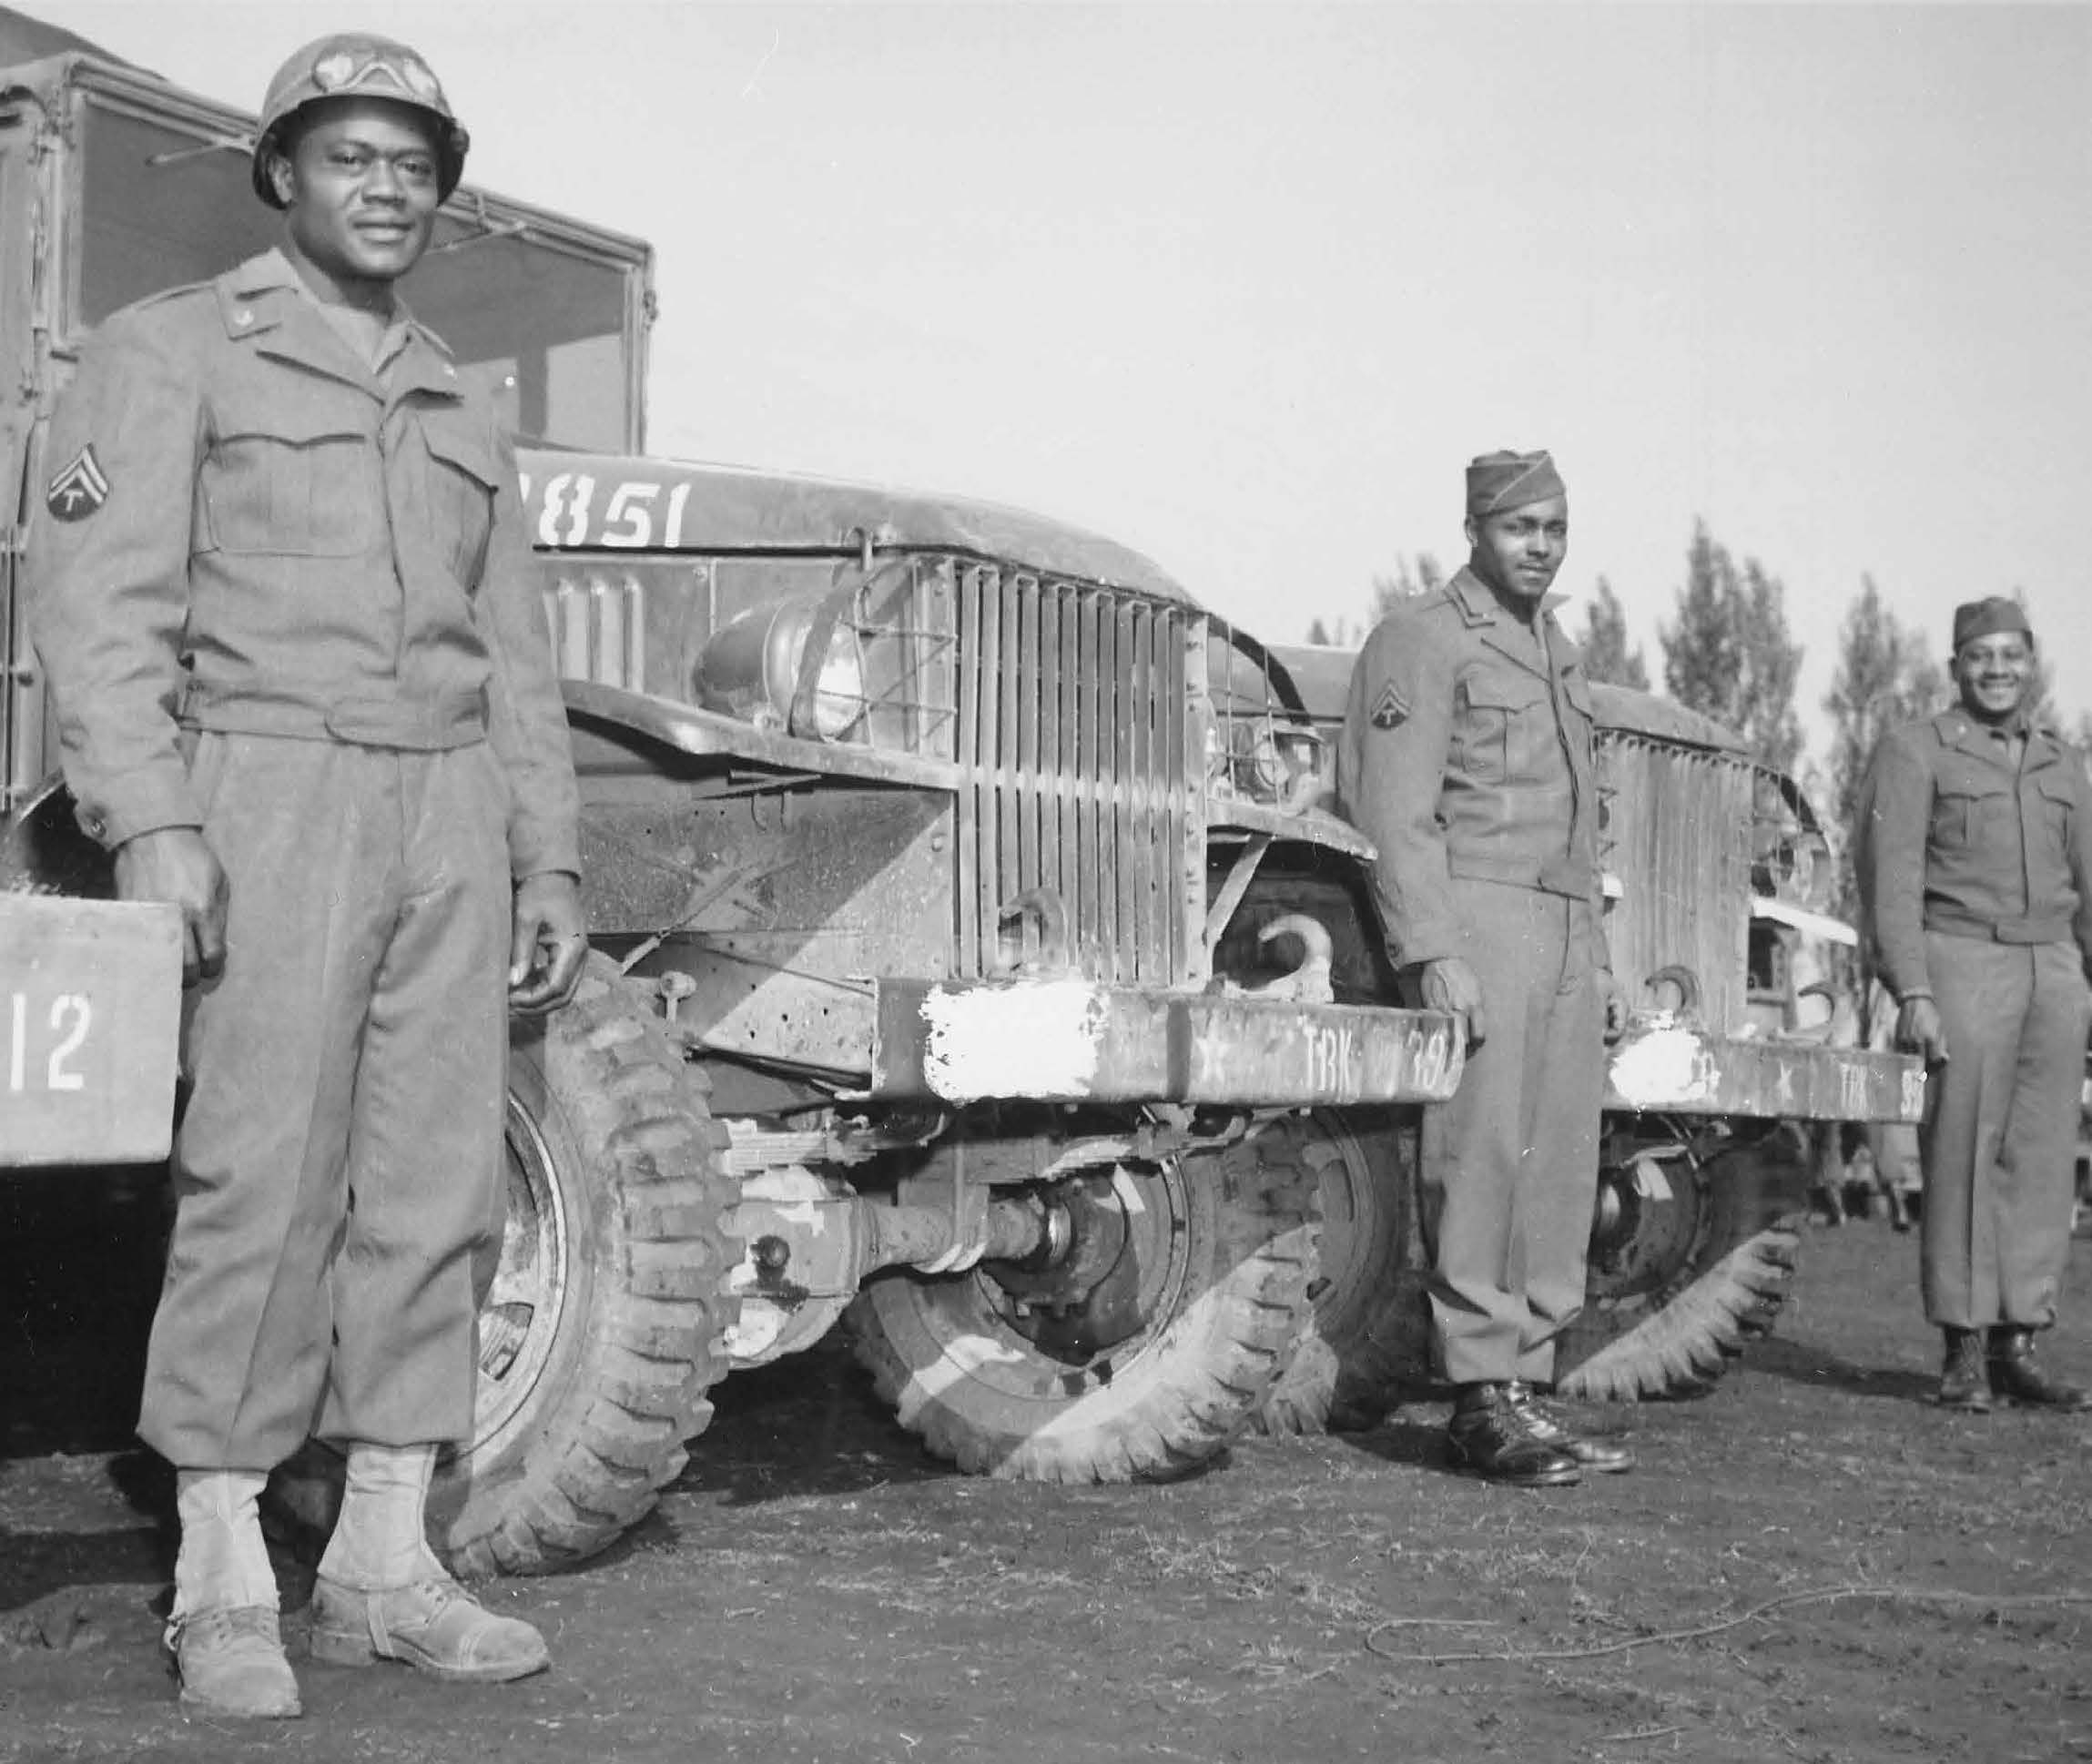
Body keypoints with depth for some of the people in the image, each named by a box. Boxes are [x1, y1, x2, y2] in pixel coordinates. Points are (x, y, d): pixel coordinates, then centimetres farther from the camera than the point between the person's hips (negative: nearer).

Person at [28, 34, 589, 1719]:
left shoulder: (459, 412, 22)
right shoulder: (174, 351, 5)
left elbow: (514, 662, 21)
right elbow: (99, 597, -6)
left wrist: (550, 862, 12)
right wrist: (148, 821, -18)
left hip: (446, 817, 6)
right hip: (269, 794, -5)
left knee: (433, 1189, 2)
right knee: (263, 1185, -9)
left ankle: (384, 1563, 9)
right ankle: (224, 1588, -1)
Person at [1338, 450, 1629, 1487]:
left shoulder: (1556, 654, 24)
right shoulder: (1423, 640, -2)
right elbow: (1398, 815, -12)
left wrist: (1600, 966, 23)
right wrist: (1435, 952, -20)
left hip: (1566, 932, 8)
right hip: (1476, 919, -8)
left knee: (1561, 1168, 5)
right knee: (1481, 1152, -10)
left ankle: (1528, 1382, 11)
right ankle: (1483, 1400, -7)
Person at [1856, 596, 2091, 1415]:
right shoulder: (1914, 751, 1)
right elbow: (1891, 878, -7)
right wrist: (1911, 993, -16)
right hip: (1963, 965, -5)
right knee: (1963, 1156, -5)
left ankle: (2017, 1345, 9)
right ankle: (1963, 1352, 2)